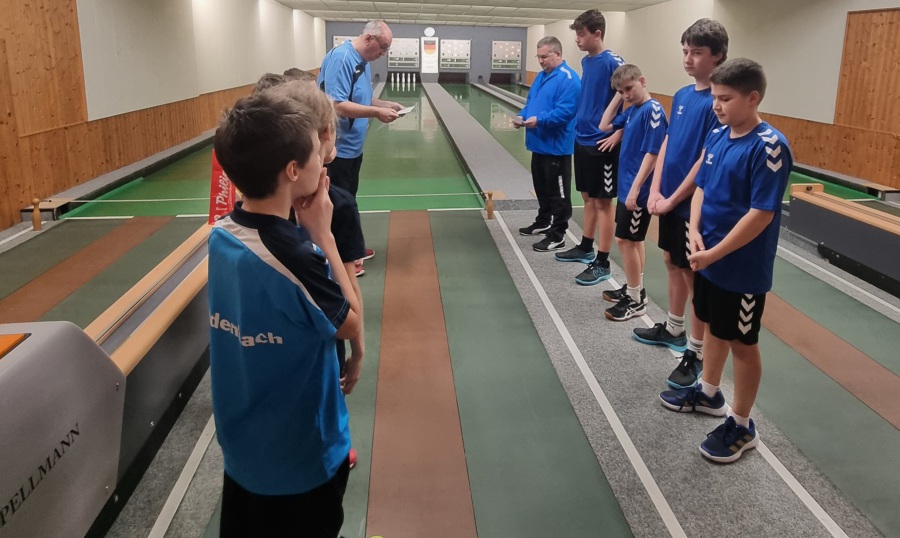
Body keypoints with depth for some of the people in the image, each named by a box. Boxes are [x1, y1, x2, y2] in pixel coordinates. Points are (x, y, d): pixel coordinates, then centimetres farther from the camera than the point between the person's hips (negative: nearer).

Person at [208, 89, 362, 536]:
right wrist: (322, 235, -15)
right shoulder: (297, 260, -31)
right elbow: (351, 324, -14)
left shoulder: (221, 235, -9)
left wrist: (303, 232, -7)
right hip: (302, 456, -7)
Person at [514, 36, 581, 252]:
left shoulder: (568, 79, -16)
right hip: (539, 144, 10)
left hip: (557, 146, -10)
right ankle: (543, 221, 38)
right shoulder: (541, 76, 14)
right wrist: (523, 116, 0)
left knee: (557, 192, -2)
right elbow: (530, 102, 20)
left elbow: (565, 112, -24)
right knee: (541, 186, 21)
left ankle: (557, 235, 3)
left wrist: (539, 120, -28)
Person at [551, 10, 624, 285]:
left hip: (602, 144, -8)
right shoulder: (586, 61, 9)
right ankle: (586, 247, 32)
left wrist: (618, 134, -17)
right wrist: (580, 123, 14)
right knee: (588, 196, 18)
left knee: (603, 201, -1)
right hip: (582, 139, 8)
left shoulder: (613, 62, -15)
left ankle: (602, 263, 6)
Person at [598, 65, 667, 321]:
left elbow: (652, 154, -21)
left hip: (637, 189, -9)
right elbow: (605, 126, 18)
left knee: (625, 240, -3)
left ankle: (636, 301, 7)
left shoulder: (653, 110, -17)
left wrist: (635, 189, -22)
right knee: (633, 240, 17)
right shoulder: (631, 110, 8)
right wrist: (617, 98, 8)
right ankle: (634, 289, 30)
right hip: (626, 185, 9)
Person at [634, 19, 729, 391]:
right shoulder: (681, 95, 7)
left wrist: (673, 199, -14)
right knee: (673, 263, 20)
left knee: (694, 276, 1)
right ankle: (673, 329, 38)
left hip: (693, 204, -8)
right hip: (668, 199, 8)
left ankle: (696, 353, 13)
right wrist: (655, 191, -1)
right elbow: (666, 145, 9)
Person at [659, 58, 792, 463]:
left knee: (742, 343, 7)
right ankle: (708, 392, 45)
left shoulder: (769, 146, -21)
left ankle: (741, 425, 23)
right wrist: (695, 231, -7)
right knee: (713, 327, 23)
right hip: (709, 259, 7)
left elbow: (761, 213, -23)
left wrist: (715, 253, -21)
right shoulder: (717, 136, 2)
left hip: (743, 269, -7)